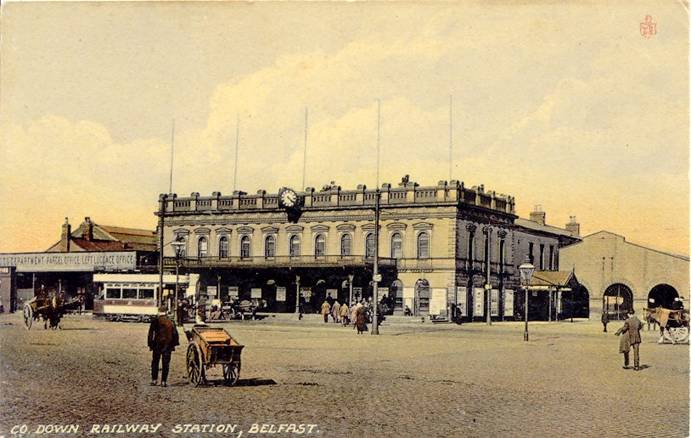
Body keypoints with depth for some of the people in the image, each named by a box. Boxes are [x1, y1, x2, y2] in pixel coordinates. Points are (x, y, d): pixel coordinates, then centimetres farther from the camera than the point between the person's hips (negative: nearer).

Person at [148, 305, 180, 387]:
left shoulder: (155, 321, -4)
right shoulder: (171, 322, 2)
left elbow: (150, 333, -4)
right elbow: (175, 334, 5)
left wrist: (150, 344, 2)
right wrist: (174, 344, 11)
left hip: (157, 345, -1)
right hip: (168, 346, 1)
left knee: (155, 363, 12)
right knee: (166, 364, 4)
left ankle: (154, 380, 10)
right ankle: (164, 381, 1)